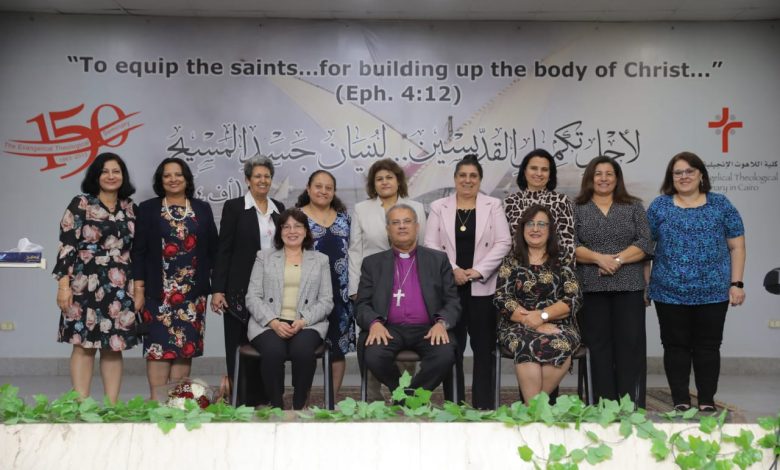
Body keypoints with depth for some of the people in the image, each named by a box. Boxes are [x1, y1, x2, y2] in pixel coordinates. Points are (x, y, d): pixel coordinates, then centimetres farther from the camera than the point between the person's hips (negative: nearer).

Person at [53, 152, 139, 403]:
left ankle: (112, 406, 11)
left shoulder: (130, 209, 12)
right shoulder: (80, 204, 0)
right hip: (85, 285, -3)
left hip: (120, 288, 4)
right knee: (83, 345, -1)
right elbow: (66, 246, -5)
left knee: (114, 347, 5)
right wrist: (63, 283, -12)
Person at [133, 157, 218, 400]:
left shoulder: (202, 209, 10)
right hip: (159, 291, -2)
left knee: (186, 345, 2)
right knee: (159, 345, -4)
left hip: (192, 292, 2)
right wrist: (139, 290, -6)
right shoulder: (148, 209, 5)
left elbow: (213, 250, 9)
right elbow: (139, 252, 1)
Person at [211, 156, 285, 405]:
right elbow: (223, 250, -4)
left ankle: (264, 401, 14)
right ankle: (241, 402, 9)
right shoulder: (234, 207, 0)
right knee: (240, 348, 2)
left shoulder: (278, 208, 12)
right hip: (241, 289, -4)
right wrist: (217, 289, -10)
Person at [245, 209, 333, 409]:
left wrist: (303, 321, -10)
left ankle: (299, 406, -15)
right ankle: (276, 406, -15)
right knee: (273, 352, -33)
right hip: (268, 323, 0)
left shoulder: (320, 260, 16)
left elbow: (326, 301, 8)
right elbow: (253, 297, 6)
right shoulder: (264, 257, 15)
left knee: (303, 351, -33)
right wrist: (273, 322, -11)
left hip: (307, 324, 0)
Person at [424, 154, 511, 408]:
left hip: (483, 287, 0)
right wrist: (452, 270, -10)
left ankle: (483, 406, 8)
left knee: (484, 349, 1)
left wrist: (478, 270, -10)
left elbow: (503, 243, 0)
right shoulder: (439, 207, 10)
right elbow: (431, 245, 3)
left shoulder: (493, 206, 8)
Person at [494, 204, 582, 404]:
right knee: (527, 345, -35)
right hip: (518, 327, 0)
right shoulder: (511, 261, 10)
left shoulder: (562, 262, 10)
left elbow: (574, 299, 0)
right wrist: (534, 323, -12)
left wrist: (542, 315, -15)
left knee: (560, 344, -34)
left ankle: (533, 403, -22)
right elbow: (501, 299, -1)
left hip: (558, 326, 1)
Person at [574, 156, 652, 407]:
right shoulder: (576, 209, 8)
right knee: (599, 346, 2)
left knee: (630, 345, -2)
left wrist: (618, 259, -13)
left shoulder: (634, 206, 11)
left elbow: (645, 244, 2)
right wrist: (599, 258, -16)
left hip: (629, 286, 1)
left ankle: (632, 406, 4)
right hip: (591, 288, 0)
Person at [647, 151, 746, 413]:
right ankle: (681, 402, 16)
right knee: (676, 346, 5)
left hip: (713, 292, 0)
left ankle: (707, 402, 16)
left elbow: (737, 246, 5)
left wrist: (736, 283, -2)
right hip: (669, 293, 0)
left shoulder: (720, 205, 5)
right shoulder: (660, 206, 5)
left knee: (708, 347, 5)